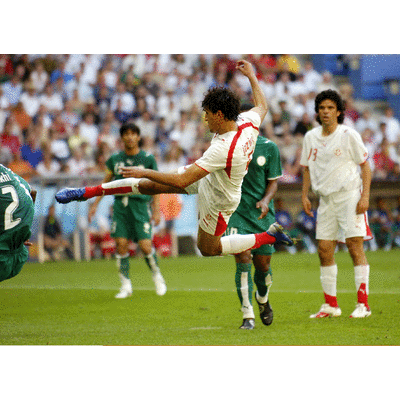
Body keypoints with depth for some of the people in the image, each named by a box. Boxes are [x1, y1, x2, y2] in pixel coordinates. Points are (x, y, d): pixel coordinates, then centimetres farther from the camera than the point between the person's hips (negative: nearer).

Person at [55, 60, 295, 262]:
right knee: (150, 185, 3)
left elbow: (182, 181, -41)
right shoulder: (248, 122, -19)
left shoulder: (223, 149, -42)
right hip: (207, 178, 8)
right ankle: (88, 192, 8)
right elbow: (262, 106, 9)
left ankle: (269, 236, 22)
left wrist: (144, 172, -31)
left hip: (218, 201, -8)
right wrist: (251, 76, 22)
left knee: (208, 248, 16)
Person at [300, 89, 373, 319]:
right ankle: (331, 304, 10)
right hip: (326, 198, 5)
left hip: (350, 196, -5)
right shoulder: (311, 137, 8)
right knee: (324, 250, 2)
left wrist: (365, 196, -12)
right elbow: (308, 168, 18)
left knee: (355, 246, -11)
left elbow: (365, 165, -4)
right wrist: (304, 195, 8)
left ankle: (363, 303, -9)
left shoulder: (349, 135, -6)